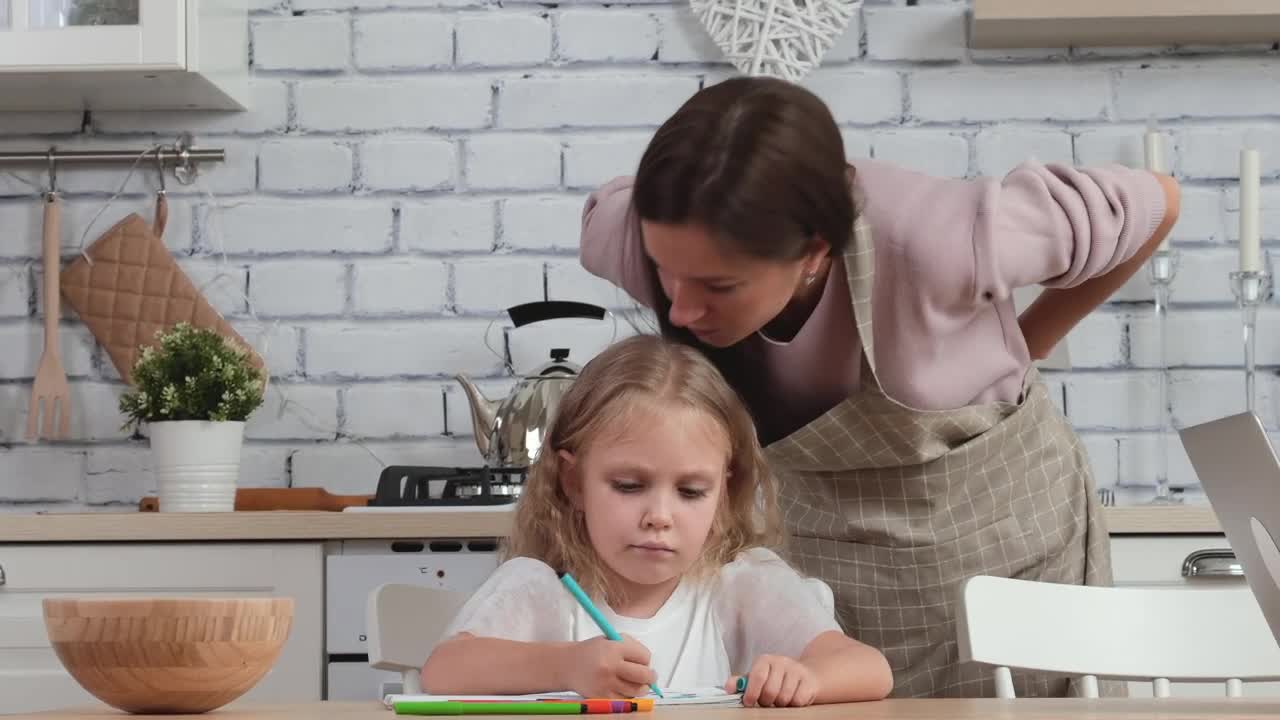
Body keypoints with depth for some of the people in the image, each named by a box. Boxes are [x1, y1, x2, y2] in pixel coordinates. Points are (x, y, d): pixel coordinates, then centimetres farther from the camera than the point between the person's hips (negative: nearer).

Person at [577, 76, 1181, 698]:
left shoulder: (928, 242, -34)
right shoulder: (639, 239, -24)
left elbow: (1154, 203, -18)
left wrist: (1022, 344, -5)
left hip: (999, 534, -2)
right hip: (823, 547, 2)